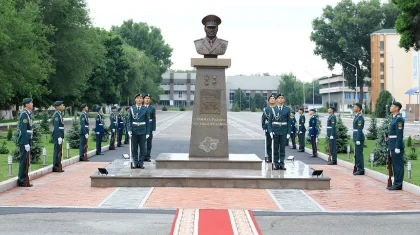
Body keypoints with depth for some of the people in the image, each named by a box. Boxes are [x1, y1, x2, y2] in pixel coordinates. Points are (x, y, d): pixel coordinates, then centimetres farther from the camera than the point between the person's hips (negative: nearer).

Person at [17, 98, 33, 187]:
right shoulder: (24, 114, -15)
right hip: (24, 141, -10)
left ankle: (22, 180, 17)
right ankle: (22, 181, -2)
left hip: (26, 140, 10)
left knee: (24, 161, 12)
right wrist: (26, 144, -22)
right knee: (24, 161, -6)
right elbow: (23, 130, -20)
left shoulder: (27, 114, 16)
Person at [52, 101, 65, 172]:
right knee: (57, 151, -7)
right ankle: (55, 167, -4)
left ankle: (57, 166, 15)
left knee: (58, 151, 11)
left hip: (59, 135, 10)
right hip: (57, 135, -10)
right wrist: (59, 137, -24)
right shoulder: (56, 114, -14)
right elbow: (56, 127, -21)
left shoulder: (59, 114, 16)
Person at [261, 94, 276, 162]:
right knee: (268, 144, 3)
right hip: (268, 129, 1)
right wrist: (264, 128, -3)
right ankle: (269, 157, 10)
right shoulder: (265, 109, 7)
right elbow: (263, 119, 7)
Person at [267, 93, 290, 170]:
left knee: (282, 148, 2)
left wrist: (288, 132, -1)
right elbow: (269, 121, 4)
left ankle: (282, 164, 6)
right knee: (276, 148, 4)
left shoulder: (287, 110, 5)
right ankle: (276, 164, 9)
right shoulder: (273, 109, 3)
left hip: (283, 132, 0)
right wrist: (270, 131, -7)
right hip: (275, 132, 0)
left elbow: (289, 122, 5)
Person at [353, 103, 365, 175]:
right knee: (357, 154, 12)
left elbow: (360, 129, -19)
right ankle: (359, 169, 18)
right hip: (357, 138, 10)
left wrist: (358, 140, -21)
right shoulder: (357, 116, 15)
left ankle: (361, 170, -3)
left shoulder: (360, 117, -15)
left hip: (359, 138, -10)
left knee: (359, 154, -7)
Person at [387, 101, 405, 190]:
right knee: (395, 165, 12)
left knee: (398, 165, -5)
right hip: (393, 146, 10)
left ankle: (398, 185, -2)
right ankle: (396, 184, 17)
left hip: (397, 146, -10)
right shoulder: (394, 118, 16)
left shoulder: (399, 119, -14)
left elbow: (399, 134, -19)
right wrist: (390, 146, 20)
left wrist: (397, 147, -21)